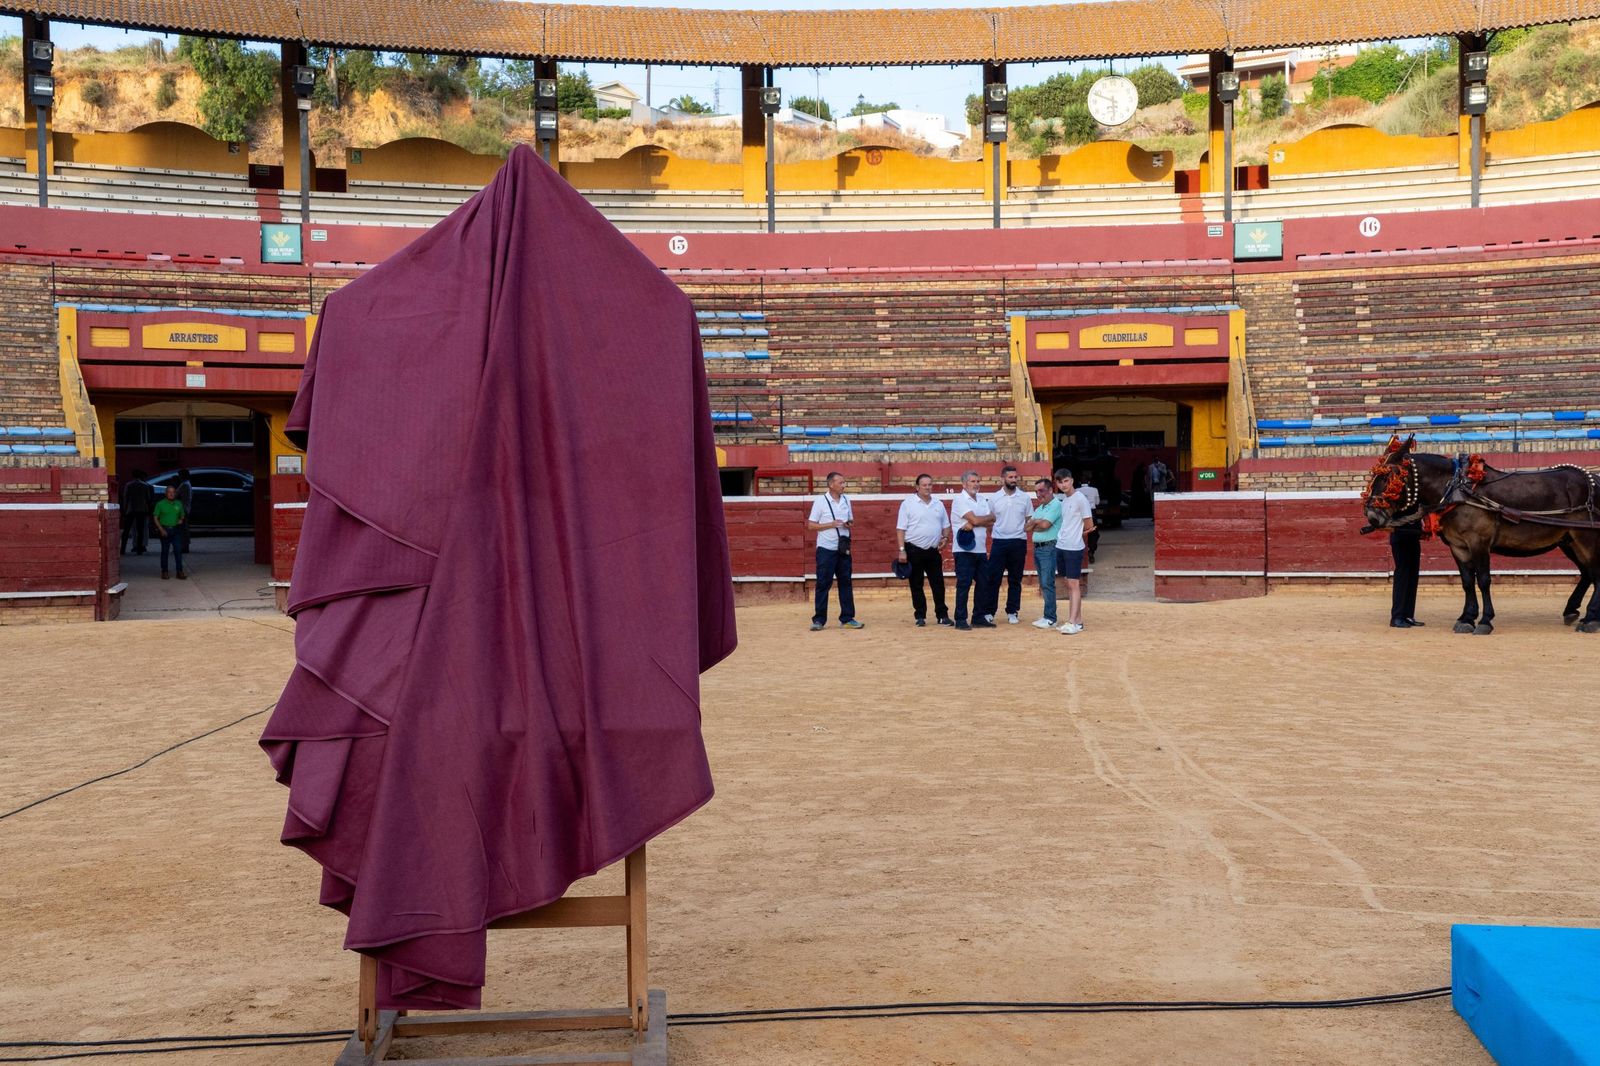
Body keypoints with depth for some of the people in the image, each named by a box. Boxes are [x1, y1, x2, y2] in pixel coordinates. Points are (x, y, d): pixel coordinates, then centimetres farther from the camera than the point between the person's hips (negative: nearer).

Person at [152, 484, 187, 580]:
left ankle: (180, 572, -6)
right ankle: (164, 572, 12)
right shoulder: (160, 504, -1)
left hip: (176, 530, 2)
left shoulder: (178, 504, 9)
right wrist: (161, 529, -10)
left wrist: (181, 520, -3)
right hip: (164, 530, -2)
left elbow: (182, 516, 21)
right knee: (165, 551, 5)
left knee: (178, 550, -7)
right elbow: (155, 518, -1)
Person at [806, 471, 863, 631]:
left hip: (843, 548, 5)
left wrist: (848, 524, -4)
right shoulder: (821, 501, -7)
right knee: (823, 584, -3)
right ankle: (819, 620, 2)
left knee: (845, 583, 6)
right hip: (826, 549, -5)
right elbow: (811, 525, -7)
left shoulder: (846, 500, 9)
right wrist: (831, 524, -18)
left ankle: (847, 618, 11)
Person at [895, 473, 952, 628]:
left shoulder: (938, 504, 10)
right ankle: (920, 616, 11)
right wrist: (902, 550, -13)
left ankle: (942, 615, 11)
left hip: (933, 551, 4)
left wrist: (945, 537, -2)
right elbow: (901, 528, -7)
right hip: (914, 551, -4)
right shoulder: (908, 503, -5)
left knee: (938, 584, 4)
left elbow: (945, 525, 19)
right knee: (916, 585, 3)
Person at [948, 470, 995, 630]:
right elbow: (975, 520, -16)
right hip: (964, 549, -7)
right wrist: (990, 516, 2)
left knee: (982, 584, 7)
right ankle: (960, 620, -1)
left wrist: (973, 524, -14)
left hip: (980, 549, 7)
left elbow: (991, 522, 3)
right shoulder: (959, 499, -7)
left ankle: (978, 618, 15)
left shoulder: (983, 500, 14)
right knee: (963, 585, -5)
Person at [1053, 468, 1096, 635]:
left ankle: (1073, 623, -11)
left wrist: (1076, 536, 6)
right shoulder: (1063, 499, 12)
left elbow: (1089, 525, -7)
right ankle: (1077, 620, 14)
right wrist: (1063, 536, 10)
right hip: (1061, 546, 8)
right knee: (1069, 584, 9)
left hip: (1074, 548, -8)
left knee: (1074, 584, -8)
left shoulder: (1080, 499, -11)